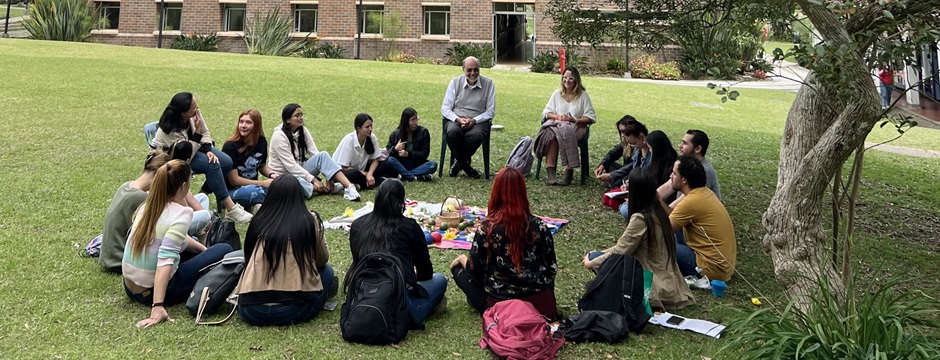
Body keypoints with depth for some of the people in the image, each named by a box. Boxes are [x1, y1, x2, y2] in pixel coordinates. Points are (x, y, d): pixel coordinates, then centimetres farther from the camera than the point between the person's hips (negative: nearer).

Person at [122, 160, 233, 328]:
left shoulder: (148, 206, 4)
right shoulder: (181, 213, -19)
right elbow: (165, 259, -30)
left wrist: (206, 249, 23)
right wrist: (158, 306, -34)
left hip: (131, 287, 7)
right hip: (157, 290, -7)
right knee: (224, 251, 4)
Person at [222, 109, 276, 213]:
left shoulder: (261, 142, 1)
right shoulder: (230, 146, -16)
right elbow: (234, 180, -17)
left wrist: (272, 174, -5)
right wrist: (263, 183, -20)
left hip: (253, 186, 6)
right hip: (231, 191, -6)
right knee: (254, 191, -39)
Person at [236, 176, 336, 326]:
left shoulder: (259, 221, 11)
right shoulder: (310, 221, 4)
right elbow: (322, 260, 19)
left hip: (250, 310, 3)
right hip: (295, 309, -3)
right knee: (326, 270, 24)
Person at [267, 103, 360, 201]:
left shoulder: (302, 131, 0)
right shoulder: (279, 136, -18)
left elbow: (315, 154, -7)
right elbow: (290, 165, -23)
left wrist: (328, 177, -20)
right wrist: (313, 180, -25)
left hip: (299, 170, 6)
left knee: (323, 155, -21)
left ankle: (349, 187, -34)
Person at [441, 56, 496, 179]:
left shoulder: (488, 83, 2)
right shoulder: (455, 82, 4)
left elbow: (491, 111, 1)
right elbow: (445, 108, 3)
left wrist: (474, 120, -16)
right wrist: (458, 119, -17)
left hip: (479, 121, -1)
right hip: (456, 119, 1)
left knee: (475, 135, -36)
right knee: (452, 132, -35)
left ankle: (459, 162, -6)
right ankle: (464, 164, -10)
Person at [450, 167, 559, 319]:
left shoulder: (486, 229, -12)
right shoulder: (540, 226, -4)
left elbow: (474, 271, -4)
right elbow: (551, 269, 2)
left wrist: (462, 259, 18)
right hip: (542, 306, 4)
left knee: (458, 268, 15)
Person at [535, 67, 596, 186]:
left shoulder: (583, 95, 7)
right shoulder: (557, 93, 16)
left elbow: (591, 118, 3)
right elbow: (546, 112, 14)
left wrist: (574, 120, -12)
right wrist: (557, 116, -7)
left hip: (576, 127, -2)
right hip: (556, 124, 2)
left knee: (565, 131, -38)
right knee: (550, 132, -34)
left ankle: (568, 174, -36)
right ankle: (550, 172, -41)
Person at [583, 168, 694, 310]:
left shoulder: (641, 219, -23)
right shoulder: (657, 211, 4)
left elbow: (619, 252, -16)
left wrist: (592, 263, 0)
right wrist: (599, 254, 13)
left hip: (657, 286, -9)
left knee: (595, 258, -5)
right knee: (597, 256, 12)